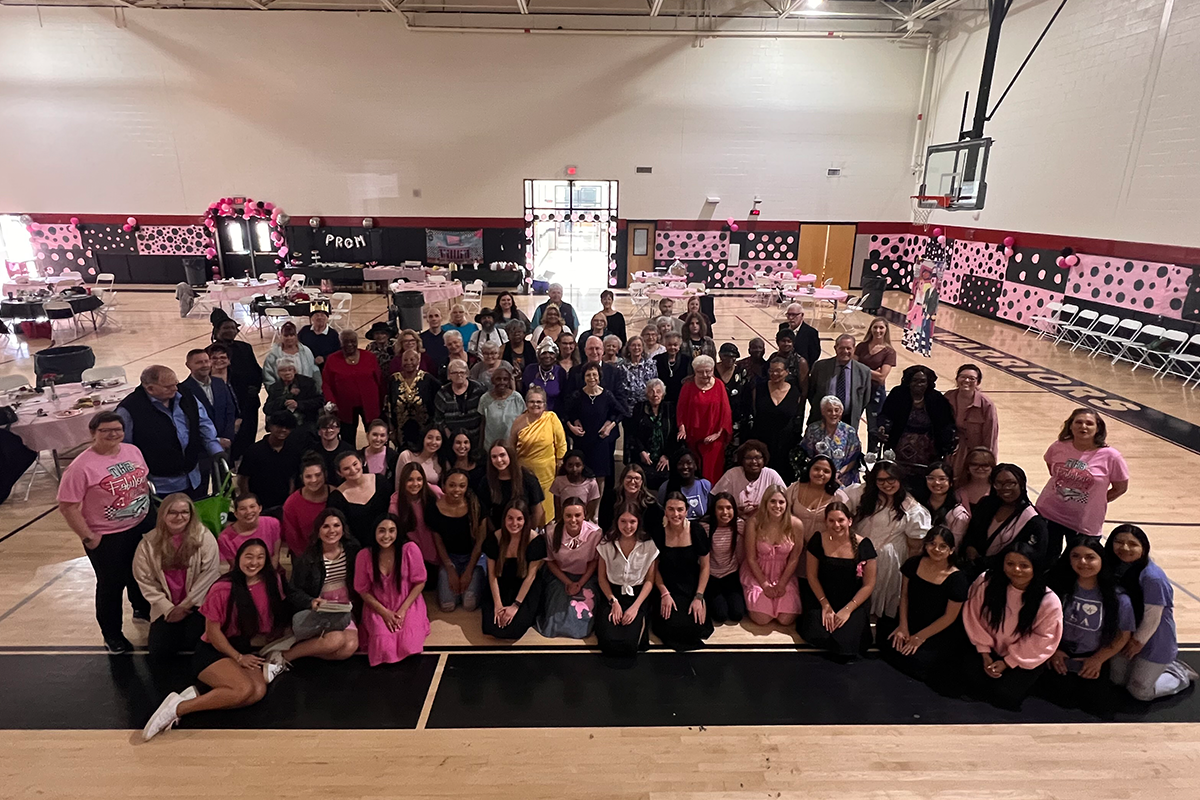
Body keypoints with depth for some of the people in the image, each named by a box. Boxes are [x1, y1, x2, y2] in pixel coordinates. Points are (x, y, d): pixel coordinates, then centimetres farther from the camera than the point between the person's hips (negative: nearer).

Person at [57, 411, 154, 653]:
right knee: (111, 585, 11)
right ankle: (112, 633, 31)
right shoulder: (81, 467, -21)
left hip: (143, 527, 6)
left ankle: (143, 609, 50)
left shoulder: (133, 451, -1)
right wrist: (87, 537, -17)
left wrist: (149, 511, 12)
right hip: (107, 538, -6)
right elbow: (67, 507, -19)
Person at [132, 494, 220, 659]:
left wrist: (186, 604, -12)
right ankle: (178, 629, 26)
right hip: (166, 606, 3)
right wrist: (168, 608, -8)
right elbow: (145, 580, -2)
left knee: (191, 643, -18)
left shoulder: (203, 536, -10)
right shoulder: (149, 543, -3)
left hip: (197, 603, -3)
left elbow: (210, 573, -12)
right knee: (158, 651, -5)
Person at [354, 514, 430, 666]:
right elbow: (363, 590, -3)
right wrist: (384, 612, -11)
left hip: (408, 605, -1)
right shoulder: (364, 555, -13)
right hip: (378, 608, 1)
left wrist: (403, 610, -14)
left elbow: (419, 582, -8)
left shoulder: (410, 549, -17)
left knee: (408, 646, -20)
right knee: (384, 648, -19)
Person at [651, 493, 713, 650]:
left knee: (694, 628, -16)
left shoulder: (697, 530, -11)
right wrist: (664, 594, -10)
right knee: (672, 626, -19)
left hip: (692, 587, 1)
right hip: (668, 587, -1)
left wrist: (699, 597, -8)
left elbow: (704, 566, -3)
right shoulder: (657, 531, -12)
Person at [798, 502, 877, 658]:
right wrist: (825, 605, -8)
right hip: (821, 598, 1)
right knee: (815, 636, -19)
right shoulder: (817, 541, -9)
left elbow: (869, 584, -6)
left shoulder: (863, 545, -11)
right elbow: (811, 575, -2)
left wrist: (848, 610, -12)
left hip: (853, 601, 0)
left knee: (845, 643, -18)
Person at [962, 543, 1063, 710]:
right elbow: (975, 618, -5)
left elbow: (1043, 641, -13)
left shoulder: (1049, 601, -21)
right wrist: (985, 654, -8)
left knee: (1004, 695, -19)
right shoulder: (986, 582, -16)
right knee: (971, 673, -21)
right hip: (992, 649, 3)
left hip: (1026, 659, -2)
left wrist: (1007, 662, -13)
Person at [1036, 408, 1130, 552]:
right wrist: (1060, 485, 7)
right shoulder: (1058, 447, -7)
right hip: (1048, 514, 2)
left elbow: (1121, 487, -2)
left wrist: (1096, 502, -3)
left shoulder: (1110, 456, -14)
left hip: (1085, 523, -2)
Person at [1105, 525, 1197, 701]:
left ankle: (1182, 675, 28)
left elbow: (1152, 618, -21)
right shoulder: (1115, 567, -11)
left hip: (1154, 639, -6)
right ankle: (1161, 666, 34)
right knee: (1118, 680, 15)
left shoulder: (1152, 577, -31)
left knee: (1140, 691, 6)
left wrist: (1138, 641, -9)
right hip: (1129, 634, 6)